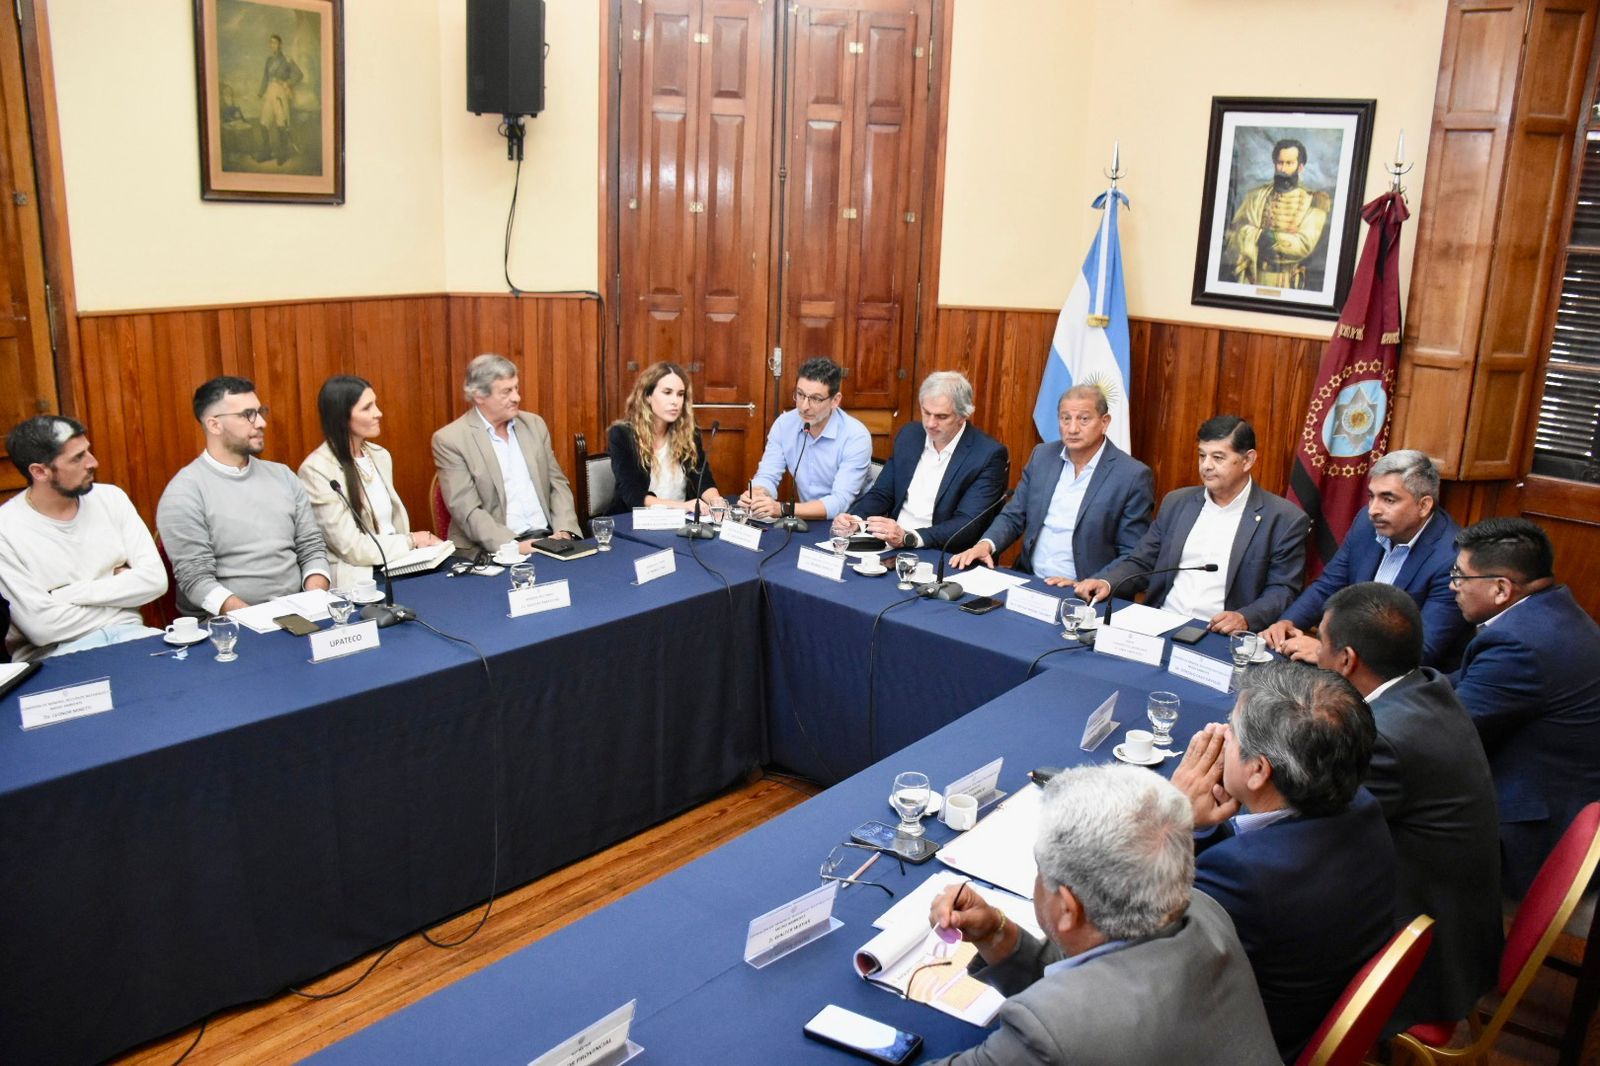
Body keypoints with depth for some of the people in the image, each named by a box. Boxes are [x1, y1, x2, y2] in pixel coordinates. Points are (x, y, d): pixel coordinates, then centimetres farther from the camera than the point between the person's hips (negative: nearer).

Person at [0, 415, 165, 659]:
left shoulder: (111, 498, 7)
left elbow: (155, 580, -1)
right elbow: (41, 627, -14)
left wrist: (68, 594, -9)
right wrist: (117, 585, -3)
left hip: (128, 635, 5)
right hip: (57, 653, -5)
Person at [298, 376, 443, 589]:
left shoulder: (380, 456, 11)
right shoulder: (317, 470, -11)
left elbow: (396, 517, 13)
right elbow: (352, 548, -14)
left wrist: (423, 543, -7)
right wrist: (411, 542, -5)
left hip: (398, 564, 7)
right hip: (357, 578, -7)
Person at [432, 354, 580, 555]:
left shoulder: (534, 424, 11)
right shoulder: (451, 440, -4)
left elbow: (558, 483, 12)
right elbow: (467, 510, -10)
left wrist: (564, 531, -4)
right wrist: (513, 546, -21)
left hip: (547, 538, 4)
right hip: (492, 550, -3)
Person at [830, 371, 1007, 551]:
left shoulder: (988, 455, -10)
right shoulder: (909, 436, 8)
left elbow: (968, 524, -17)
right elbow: (881, 493, 11)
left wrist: (907, 537, -30)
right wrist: (855, 521, -10)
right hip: (890, 546, 6)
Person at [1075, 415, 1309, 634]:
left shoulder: (1285, 519, 1)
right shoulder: (1176, 502, 15)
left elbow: (1282, 589, -1)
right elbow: (1141, 562, 16)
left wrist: (1245, 618, -20)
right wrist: (1106, 582, -4)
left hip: (1218, 637, -3)